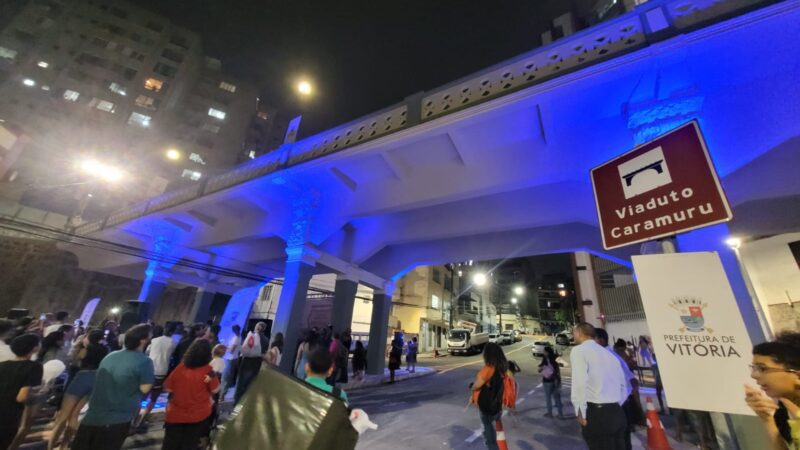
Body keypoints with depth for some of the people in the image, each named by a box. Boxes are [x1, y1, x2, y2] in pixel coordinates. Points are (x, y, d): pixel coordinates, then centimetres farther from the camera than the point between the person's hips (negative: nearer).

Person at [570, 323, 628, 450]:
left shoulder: (578, 350, -6)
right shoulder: (609, 354, 18)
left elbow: (579, 383, -18)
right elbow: (623, 385, 23)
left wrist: (580, 412, -10)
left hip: (596, 413, -8)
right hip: (618, 413, 8)